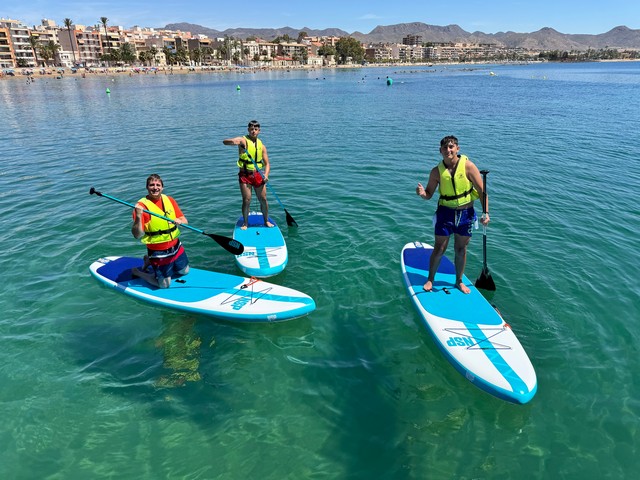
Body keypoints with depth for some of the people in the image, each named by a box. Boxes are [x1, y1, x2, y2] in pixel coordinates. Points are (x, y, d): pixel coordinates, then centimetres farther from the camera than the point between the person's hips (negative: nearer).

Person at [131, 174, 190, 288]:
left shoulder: (169, 200, -1)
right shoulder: (142, 205, -17)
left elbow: (185, 221, -2)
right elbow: (137, 235, -24)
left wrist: (179, 221, -25)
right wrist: (138, 217, -39)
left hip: (176, 246, 6)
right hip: (158, 252, -6)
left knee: (184, 271, 24)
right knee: (164, 284, 2)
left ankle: (150, 261, 36)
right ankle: (137, 272, 26)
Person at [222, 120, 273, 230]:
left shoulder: (261, 145, 7)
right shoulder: (243, 140, -4)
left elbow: (267, 163, 6)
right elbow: (224, 141, -16)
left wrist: (266, 175, -13)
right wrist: (233, 141, -39)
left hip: (258, 175, 3)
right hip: (245, 175, -3)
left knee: (263, 199, 7)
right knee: (246, 200, -3)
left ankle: (266, 221, 25)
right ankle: (245, 223, 13)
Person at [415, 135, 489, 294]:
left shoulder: (468, 166, -12)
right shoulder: (436, 171, -7)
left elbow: (482, 190, -9)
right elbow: (429, 194, 1)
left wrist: (486, 212, -16)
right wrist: (422, 193, -23)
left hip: (466, 213, 0)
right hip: (445, 212, 0)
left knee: (461, 249, 11)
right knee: (439, 249, 3)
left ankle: (459, 281, 30)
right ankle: (430, 279, 23)